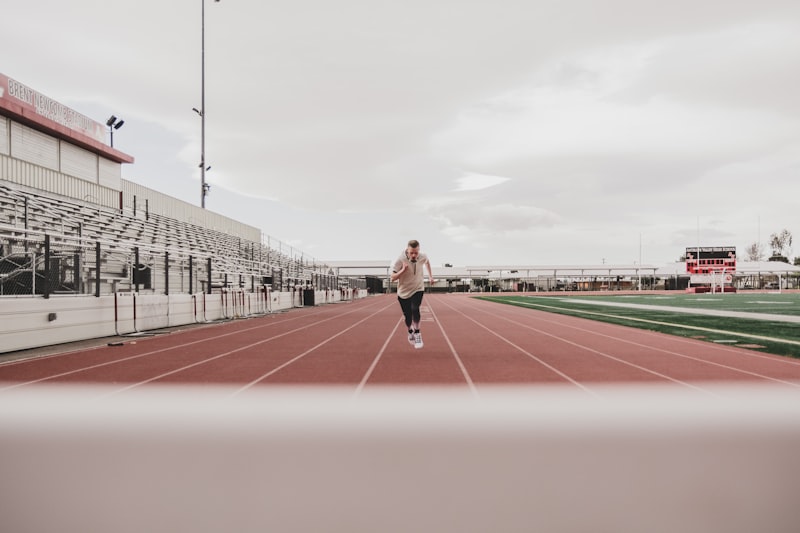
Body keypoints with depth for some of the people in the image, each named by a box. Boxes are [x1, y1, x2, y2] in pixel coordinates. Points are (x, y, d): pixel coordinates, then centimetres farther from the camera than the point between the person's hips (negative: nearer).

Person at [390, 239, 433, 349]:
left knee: (415, 309, -24)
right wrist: (403, 270, -36)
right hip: (404, 292, -1)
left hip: (418, 289, 1)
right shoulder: (400, 260, -25)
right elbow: (393, 278, -22)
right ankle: (410, 331, 37)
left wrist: (431, 276, 13)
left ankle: (417, 333, -9)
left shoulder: (422, 257, -15)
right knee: (408, 316, 6)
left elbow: (427, 262, 12)